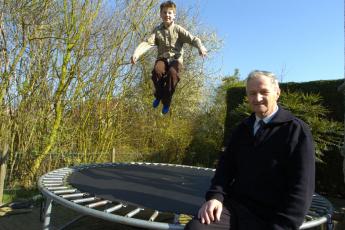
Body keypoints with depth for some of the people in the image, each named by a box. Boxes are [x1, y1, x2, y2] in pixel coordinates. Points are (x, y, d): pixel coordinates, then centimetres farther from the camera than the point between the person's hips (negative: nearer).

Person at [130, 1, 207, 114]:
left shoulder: (178, 29, 4)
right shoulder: (157, 30, 8)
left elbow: (193, 39, -6)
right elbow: (148, 43, -6)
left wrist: (201, 47, -29)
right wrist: (136, 53, -25)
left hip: (176, 58, -1)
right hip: (162, 58, 1)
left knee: (172, 73, -36)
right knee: (157, 71, -34)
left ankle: (166, 101, -14)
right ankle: (159, 95, -3)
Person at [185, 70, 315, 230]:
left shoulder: (296, 130, -5)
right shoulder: (242, 128, 10)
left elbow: (301, 189, -9)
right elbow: (226, 165, 8)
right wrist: (215, 196, -9)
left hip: (268, 217, -3)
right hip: (235, 205, 4)